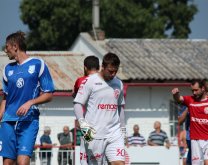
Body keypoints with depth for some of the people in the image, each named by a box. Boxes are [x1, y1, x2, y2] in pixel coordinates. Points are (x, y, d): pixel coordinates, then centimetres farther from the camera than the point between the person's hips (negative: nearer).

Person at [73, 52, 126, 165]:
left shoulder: (118, 84, 13)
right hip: (94, 135, -4)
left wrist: (123, 129, 23)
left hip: (114, 134, 4)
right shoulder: (90, 81, -4)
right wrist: (83, 123, -20)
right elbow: (78, 104, -6)